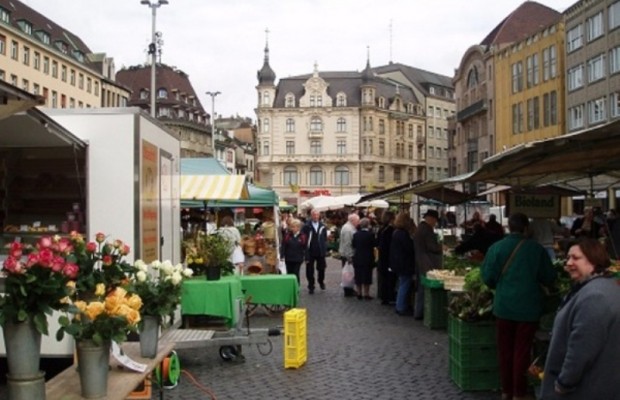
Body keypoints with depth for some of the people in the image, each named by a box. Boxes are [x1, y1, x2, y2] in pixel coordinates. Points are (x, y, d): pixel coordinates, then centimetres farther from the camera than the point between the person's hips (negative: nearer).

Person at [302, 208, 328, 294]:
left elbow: (325, 239, 10)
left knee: (321, 268, 13)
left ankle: (321, 281, 38)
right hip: (310, 252, -3)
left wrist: (325, 250, 3)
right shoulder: (306, 226, -8)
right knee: (310, 270, 4)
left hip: (320, 252, 3)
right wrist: (305, 252, -14)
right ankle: (311, 286, 17)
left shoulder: (322, 227, 4)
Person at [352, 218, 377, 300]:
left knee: (358, 277, 11)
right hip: (368, 259, -4)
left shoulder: (355, 234, -2)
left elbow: (353, 246, 2)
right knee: (367, 277, 5)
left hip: (357, 259, 4)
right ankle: (366, 294, 8)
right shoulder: (370, 234, -15)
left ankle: (359, 294, 17)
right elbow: (375, 244, -9)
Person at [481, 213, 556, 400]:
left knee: (505, 349, 14)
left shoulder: (496, 247, -8)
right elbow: (549, 278, -3)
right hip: (528, 307, -1)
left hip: (503, 306, 2)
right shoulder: (537, 249, -10)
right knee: (522, 350, 8)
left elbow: (488, 277, -6)